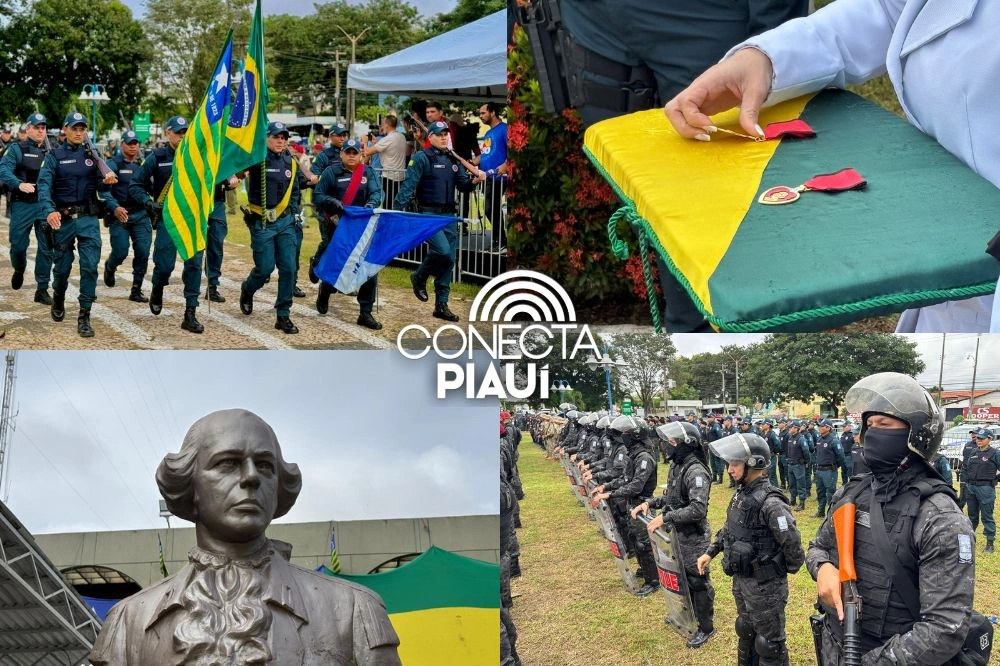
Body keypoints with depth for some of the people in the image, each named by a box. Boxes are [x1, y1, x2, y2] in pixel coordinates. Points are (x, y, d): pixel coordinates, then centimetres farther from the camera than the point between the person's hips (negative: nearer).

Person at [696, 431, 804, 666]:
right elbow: (729, 528, 16)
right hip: (741, 581, 9)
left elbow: (792, 546, -25)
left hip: (765, 586, -9)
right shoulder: (741, 493, 0)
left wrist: (786, 570, -8)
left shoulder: (770, 504, -27)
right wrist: (711, 551, 10)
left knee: (769, 642, 8)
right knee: (746, 631, 26)